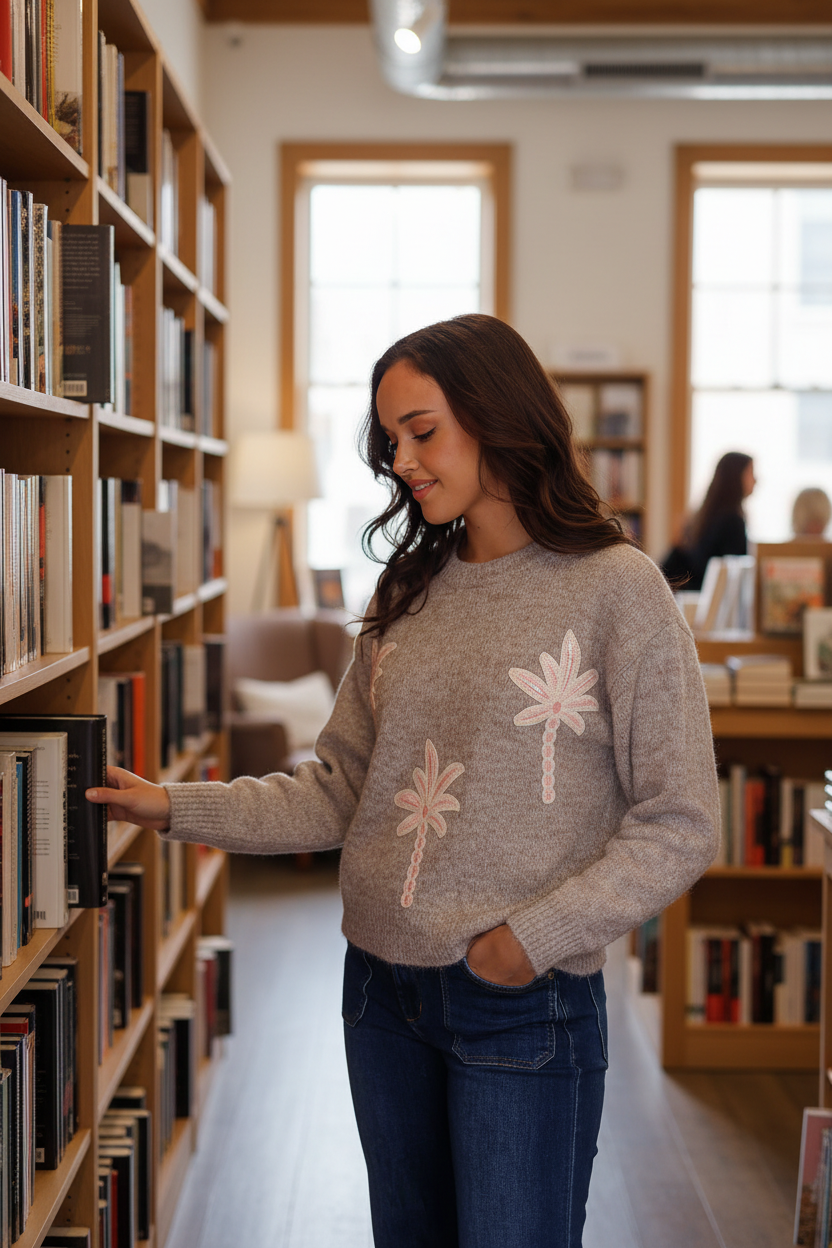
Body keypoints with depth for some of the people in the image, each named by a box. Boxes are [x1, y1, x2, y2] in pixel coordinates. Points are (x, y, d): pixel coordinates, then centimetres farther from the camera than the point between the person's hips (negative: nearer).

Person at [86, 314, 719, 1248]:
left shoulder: (617, 590, -10)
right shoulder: (407, 595, 7)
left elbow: (679, 827, -10)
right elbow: (340, 789, 8)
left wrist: (538, 937, -16)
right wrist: (179, 809, 0)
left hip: (527, 1004, -5)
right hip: (383, 987, 6)